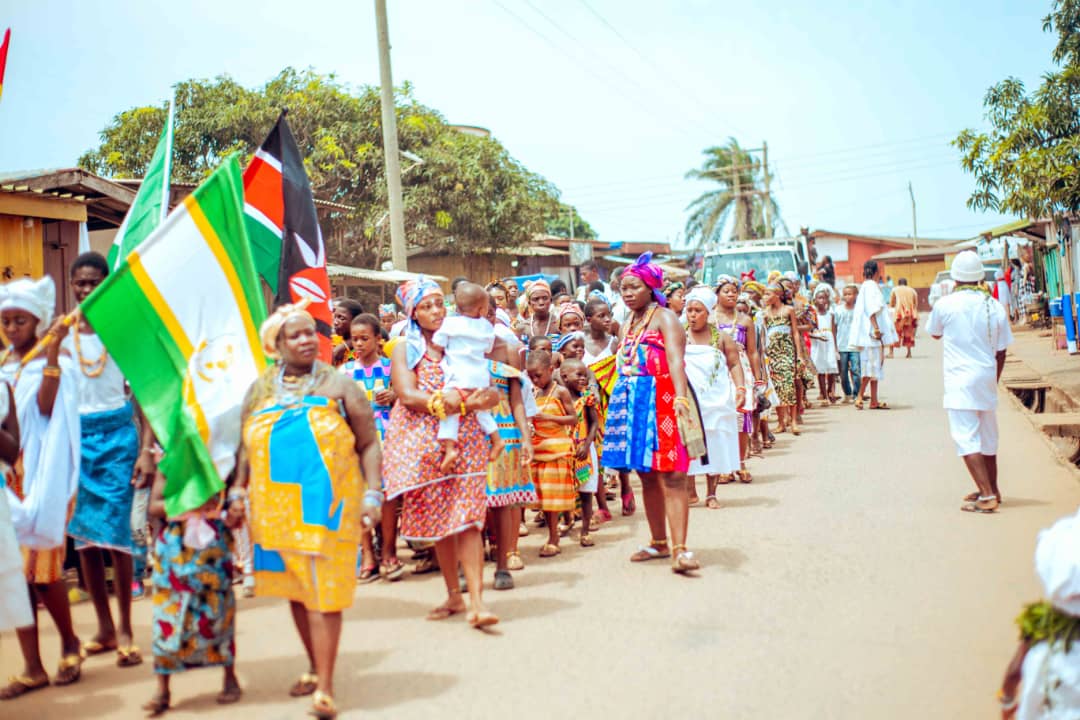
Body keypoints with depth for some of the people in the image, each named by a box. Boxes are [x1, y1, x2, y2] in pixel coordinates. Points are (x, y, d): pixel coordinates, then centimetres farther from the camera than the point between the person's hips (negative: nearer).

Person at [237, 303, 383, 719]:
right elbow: (247, 446, 15)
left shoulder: (339, 386, -1)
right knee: (295, 590, 14)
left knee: (322, 593, -4)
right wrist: (238, 489, 4)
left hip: (325, 503, -4)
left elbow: (368, 444, -1)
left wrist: (373, 494, -8)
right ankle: (315, 668, 31)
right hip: (275, 506, 4)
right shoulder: (260, 389, 9)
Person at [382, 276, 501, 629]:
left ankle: (476, 602, -11)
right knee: (438, 521, 5)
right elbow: (407, 395, -11)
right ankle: (454, 596, 19)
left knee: (467, 518, -9)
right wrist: (463, 402, -17)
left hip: (464, 441, 0)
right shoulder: (405, 350, 6)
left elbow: (492, 394, 6)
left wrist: (485, 397, -19)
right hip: (423, 444, 0)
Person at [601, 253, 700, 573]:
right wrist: (617, 403, 17)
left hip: (661, 399, -7)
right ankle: (659, 543, 22)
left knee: (670, 476, -11)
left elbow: (676, 359, -20)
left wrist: (681, 397, -35)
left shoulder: (665, 318, -5)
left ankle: (679, 549, -12)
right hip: (631, 402, 7)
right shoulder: (627, 325, 19)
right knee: (646, 477, 11)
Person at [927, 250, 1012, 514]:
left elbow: (935, 334, 12)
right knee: (988, 438, 17)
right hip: (987, 378, 5)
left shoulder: (944, 305, -9)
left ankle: (987, 496, -13)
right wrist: (993, 380, 19)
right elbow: (1001, 352, 7)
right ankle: (991, 490, 30)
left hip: (960, 381, -5)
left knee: (967, 439, -6)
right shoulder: (995, 307, 1)